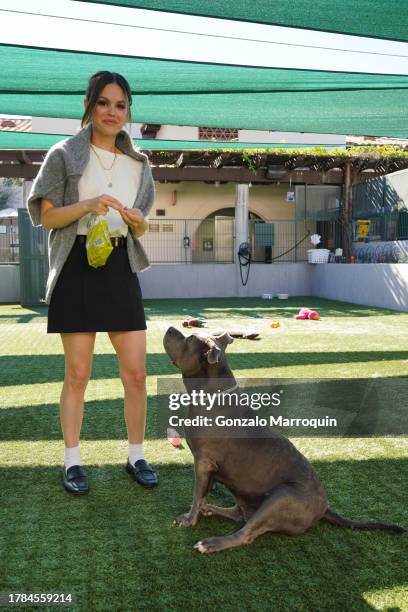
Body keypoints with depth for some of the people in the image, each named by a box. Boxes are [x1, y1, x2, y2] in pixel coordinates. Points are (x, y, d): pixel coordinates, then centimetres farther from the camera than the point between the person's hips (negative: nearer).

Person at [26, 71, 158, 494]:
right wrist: (88, 205, -18)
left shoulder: (139, 164, 13)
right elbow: (47, 216, -3)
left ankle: (136, 456, 18)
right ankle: (72, 462, 16)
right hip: (78, 266, -3)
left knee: (135, 371, 2)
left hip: (121, 268, 4)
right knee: (78, 373, 1)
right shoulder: (64, 155, 2)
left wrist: (137, 220, -6)